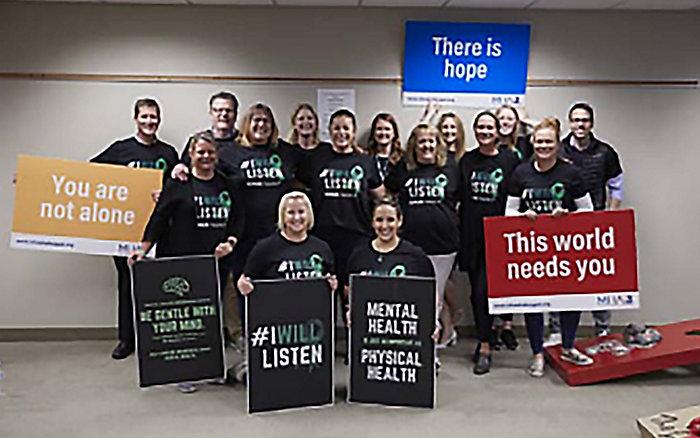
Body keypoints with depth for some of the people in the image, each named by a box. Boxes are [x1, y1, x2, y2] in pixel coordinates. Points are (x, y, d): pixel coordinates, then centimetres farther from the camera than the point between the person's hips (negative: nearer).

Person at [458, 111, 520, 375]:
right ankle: (484, 336, 27)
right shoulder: (466, 160, 8)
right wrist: (459, 232, 4)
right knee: (476, 290, 11)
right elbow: (459, 198, 10)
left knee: (484, 289, -8)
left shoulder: (510, 159, 0)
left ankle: (484, 348, 1)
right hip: (471, 234, 3)